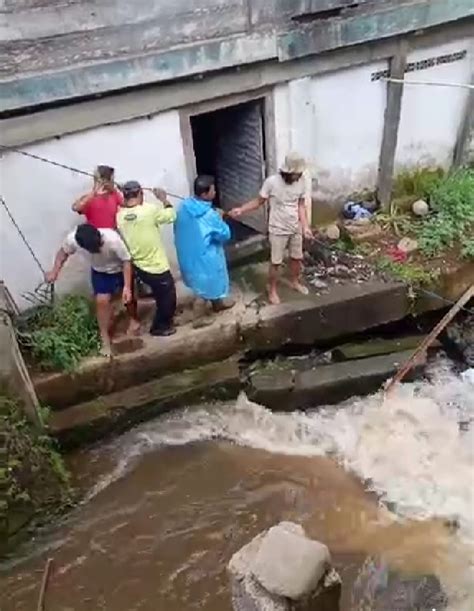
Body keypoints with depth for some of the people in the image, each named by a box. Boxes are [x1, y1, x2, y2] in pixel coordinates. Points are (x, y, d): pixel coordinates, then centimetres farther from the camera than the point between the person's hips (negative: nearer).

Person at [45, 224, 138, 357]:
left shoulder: (113, 240, -42)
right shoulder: (72, 239, -32)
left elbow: (126, 261, -28)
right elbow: (63, 252, -7)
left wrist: (127, 287, -30)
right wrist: (54, 271, -14)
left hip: (120, 269, -2)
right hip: (99, 271, 2)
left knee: (128, 296, 13)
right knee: (102, 301, -7)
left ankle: (133, 318, 44)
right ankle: (105, 340, 7)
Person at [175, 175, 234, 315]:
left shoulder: (184, 206, -11)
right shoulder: (210, 215, -31)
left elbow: (177, 228, 3)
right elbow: (225, 235, -18)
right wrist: (219, 220, -3)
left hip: (188, 251, 7)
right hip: (205, 255, -7)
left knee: (197, 275, 30)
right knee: (213, 278, 19)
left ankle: (207, 297, 54)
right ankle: (218, 303, 42)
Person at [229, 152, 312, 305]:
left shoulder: (301, 183, -8)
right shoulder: (271, 182, -21)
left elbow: (301, 206, 2)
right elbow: (259, 201, -8)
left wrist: (305, 227, -6)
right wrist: (241, 210, -20)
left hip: (296, 229, 4)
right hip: (278, 230, -4)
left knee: (297, 258, 20)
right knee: (276, 262, 6)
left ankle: (295, 282, 45)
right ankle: (272, 290, 27)